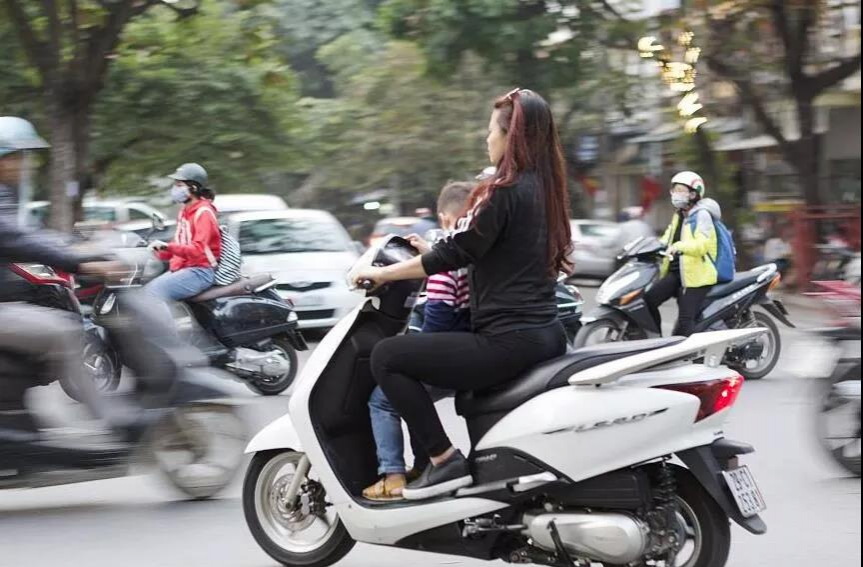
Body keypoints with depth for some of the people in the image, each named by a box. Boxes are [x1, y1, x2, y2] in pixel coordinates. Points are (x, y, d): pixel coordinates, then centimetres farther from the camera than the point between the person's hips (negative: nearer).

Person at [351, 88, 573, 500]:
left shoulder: (504, 191, -14)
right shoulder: (542, 187, 12)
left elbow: (454, 255, -14)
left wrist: (382, 273, -3)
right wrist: (438, 253, 27)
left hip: (508, 340, -10)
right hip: (546, 334, 10)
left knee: (386, 356, -6)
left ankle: (445, 461, -9)